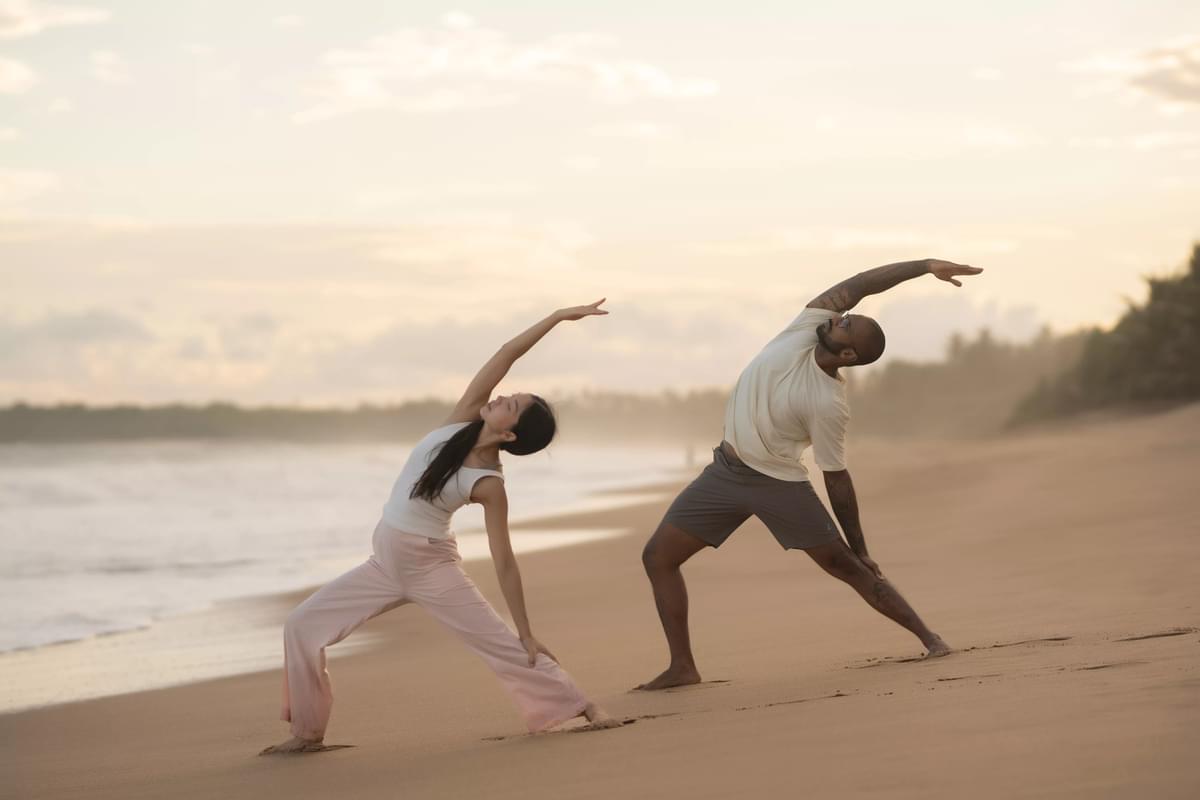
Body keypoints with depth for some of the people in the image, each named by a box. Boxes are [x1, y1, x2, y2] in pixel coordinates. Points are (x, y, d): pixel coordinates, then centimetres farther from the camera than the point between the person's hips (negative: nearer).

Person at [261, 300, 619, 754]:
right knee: (302, 626, 0)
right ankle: (308, 733, 10)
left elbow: (503, 561, -12)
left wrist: (527, 632, -11)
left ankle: (582, 707, 8)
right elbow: (504, 358, -10)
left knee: (502, 644, -5)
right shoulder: (461, 421, -5)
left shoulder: (489, 485, -17)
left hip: (431, 567, -6)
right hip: (385, 563, 6)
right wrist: (556, 317, -8)